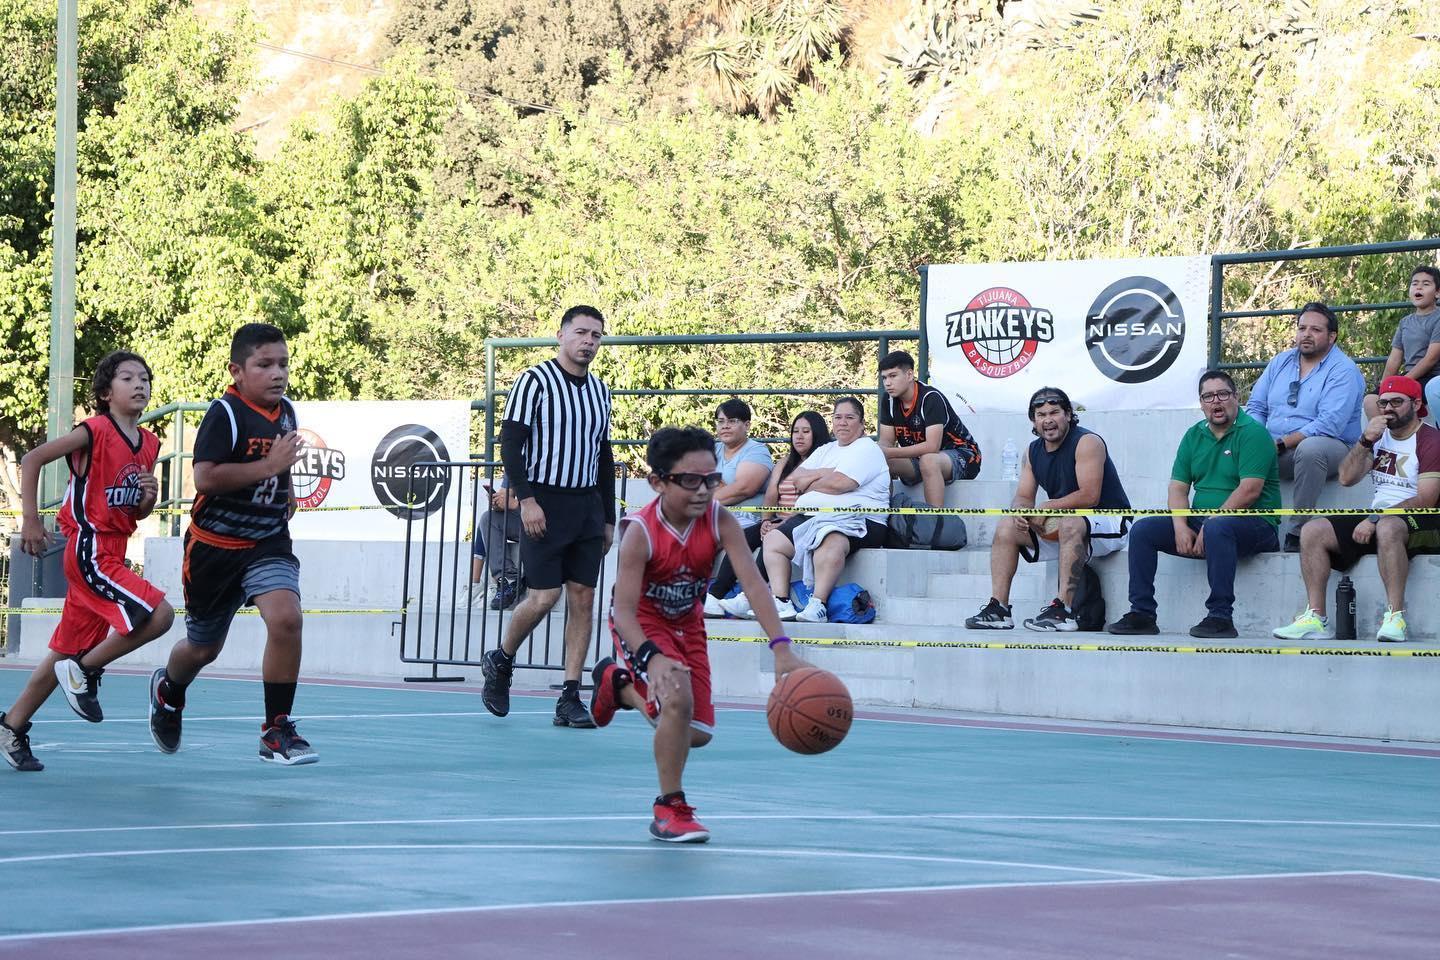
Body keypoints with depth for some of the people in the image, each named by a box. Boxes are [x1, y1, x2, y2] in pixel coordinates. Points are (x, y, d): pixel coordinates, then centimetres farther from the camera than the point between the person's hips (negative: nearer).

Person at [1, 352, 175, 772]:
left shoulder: (149, 444, 11)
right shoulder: (95, 431, -11)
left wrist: (149, 497, -2)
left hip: (112, 555, 8)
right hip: (89, 549, -8)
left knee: (68, 651, 13)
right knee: (157, 614, -21)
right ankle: (85, 671, -4)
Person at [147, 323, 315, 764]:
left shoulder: (286, 411, 5)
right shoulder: (225, 413, -17)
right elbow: (205, 479, -29)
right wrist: (268, 467, -30)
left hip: (268, 541, 4)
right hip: (215, 544, -4)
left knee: (286, 619, -24)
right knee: (203, 648, 14)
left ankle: (277, 731, -12)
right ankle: (168, 691, 50)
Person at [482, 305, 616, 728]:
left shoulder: (599, 390, 15)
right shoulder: (535, 381, -5)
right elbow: (510, 443, -10)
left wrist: (608, 518, 17)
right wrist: (526, 500, -18)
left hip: (587, 504, 6)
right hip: (544, 501, -6)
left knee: (583, 598, 1)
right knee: (543, 597, -10)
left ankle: (570, 699, 3)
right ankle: (500, 661, 17)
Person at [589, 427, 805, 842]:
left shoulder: (720, 521, -23)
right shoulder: (640, 531, -31)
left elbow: (753, 582, -31)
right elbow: (624, 611, -34)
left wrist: (781, 649, -43)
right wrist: (653, 659, -52)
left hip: (686, 622, 5)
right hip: (640, 624, -5)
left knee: (697, 734, 10)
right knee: (677, 697, -30)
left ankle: (618, 682, 37)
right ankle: (669, 809, -13)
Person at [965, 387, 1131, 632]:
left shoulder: (1087, 442, -15)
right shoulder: (1034, 451, 8)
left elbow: (1090, 496, -25)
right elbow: (1023, 496, 6)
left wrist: (1047, 508, -22)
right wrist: (1020, 511, -19)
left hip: (1109, 523, -8)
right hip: (1059, 527, 8)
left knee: (1070, 523, -39)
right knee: (1006, 527, -1)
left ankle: (1063, 611, -41)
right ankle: (998, 608, -8)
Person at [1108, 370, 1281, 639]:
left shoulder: (1252, 432, -9)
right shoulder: (1194, 436, 13)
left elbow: (1250, 491, -19)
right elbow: (1178, 488, 9)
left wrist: (1208, 525, -20)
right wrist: (1181, 527, -10)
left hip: (1253, 523, -7)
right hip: (1200, 521, 7)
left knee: (1217, 529, -39)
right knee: (1143, 530, -6)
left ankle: (1221, 616, -36)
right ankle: (1142, 613, -6)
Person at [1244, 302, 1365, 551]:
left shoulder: (1343, 370, -6)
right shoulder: (1280, 363, 16)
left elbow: (1329, 425, -18)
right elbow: (1256, 407, 15)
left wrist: (1281, 444, -22)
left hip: (1332, 448, -6)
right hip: (1276, 452, 6)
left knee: (1310, 448, -40)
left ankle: (1297, 534, -34)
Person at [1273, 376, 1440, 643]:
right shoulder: (1380, 435, 18)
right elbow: (1347, 478, 10)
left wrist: (1374, 520, -21)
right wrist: (1365, 441, -4)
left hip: (1418, 522, -7)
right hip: (1377, 518, 7)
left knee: (1388, 527, -42)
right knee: (1313, 531, -10)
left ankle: (1395, 618, -43)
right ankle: (1315, 618, -17)